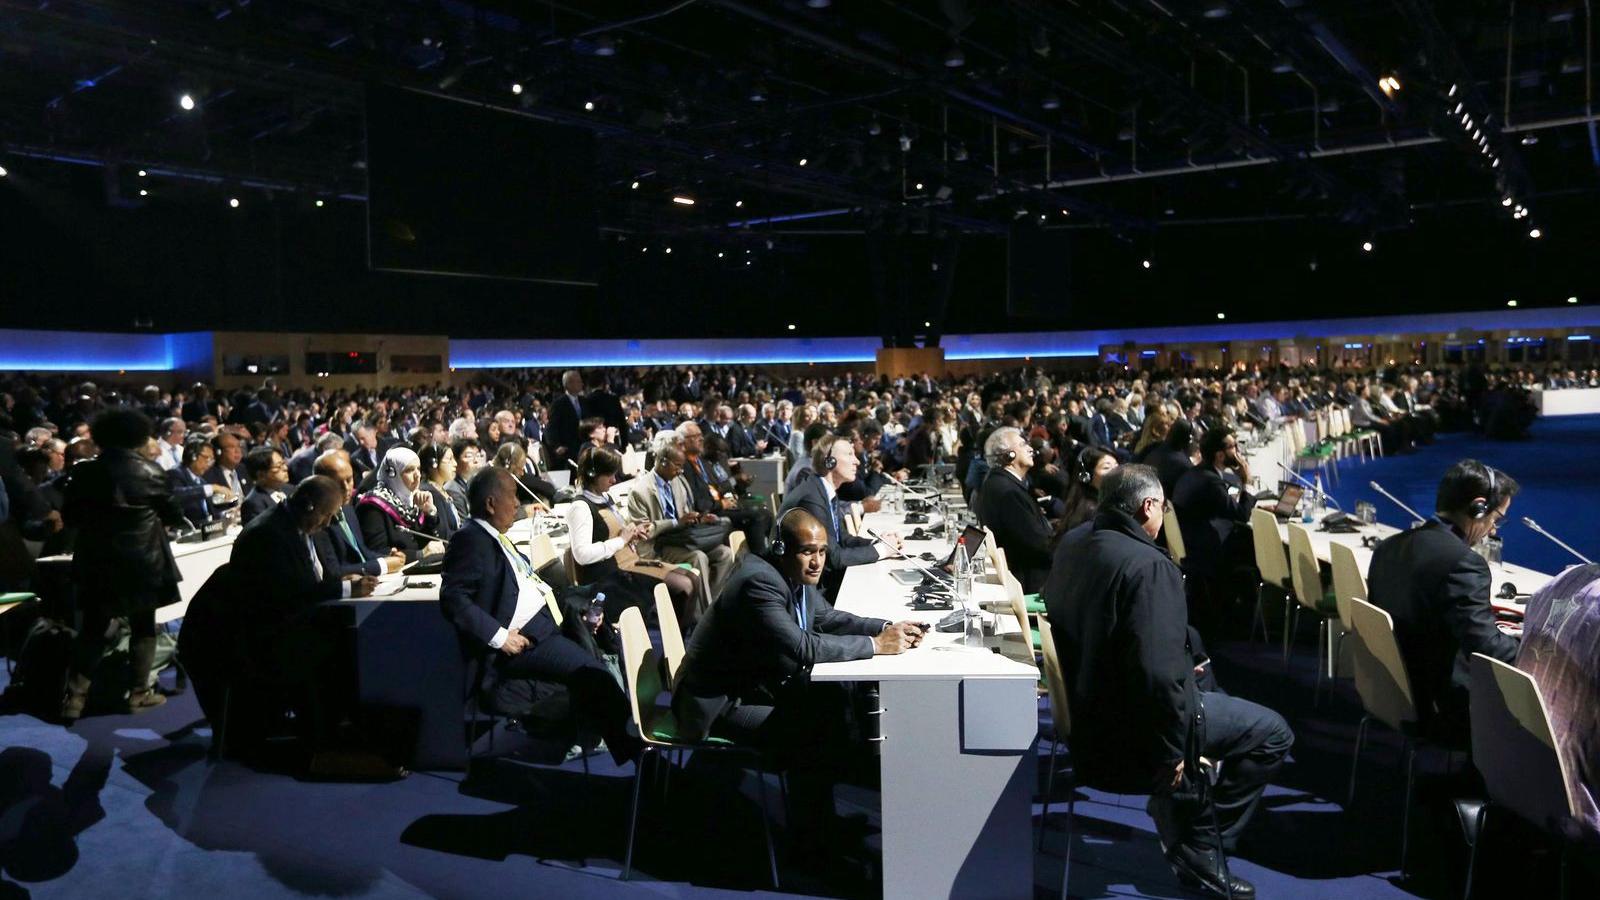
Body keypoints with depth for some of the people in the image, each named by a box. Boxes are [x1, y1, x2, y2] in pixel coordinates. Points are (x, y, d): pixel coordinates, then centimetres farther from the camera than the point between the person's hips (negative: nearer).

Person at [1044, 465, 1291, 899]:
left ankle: (1194, 852, 41)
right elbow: (1158, 671, -32)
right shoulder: (1148, 565, -25)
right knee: (1272, 732, 7)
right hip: (1129, 734, -9)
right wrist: (1171, 751, -18)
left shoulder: (1072, 549, 2)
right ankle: (1203, 851, 18)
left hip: (1085, 716, 9)